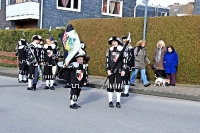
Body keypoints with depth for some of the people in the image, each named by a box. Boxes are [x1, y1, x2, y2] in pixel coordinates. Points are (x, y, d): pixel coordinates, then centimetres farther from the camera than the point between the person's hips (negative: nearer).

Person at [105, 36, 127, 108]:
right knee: (110, 85, 3)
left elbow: (124, 60, 2)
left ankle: (118, 102, 11)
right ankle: (110, 101, 12)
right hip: (111, 70, 1)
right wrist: (108, 69, -4)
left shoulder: (122, 50, 1)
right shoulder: (109, 50, 5)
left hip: (119, 70, -1)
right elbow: (107, 60, 5)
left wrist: (123, 70, -4)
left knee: (119, 85, 2)